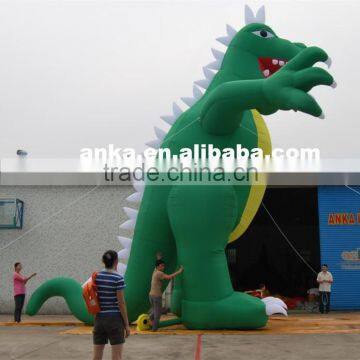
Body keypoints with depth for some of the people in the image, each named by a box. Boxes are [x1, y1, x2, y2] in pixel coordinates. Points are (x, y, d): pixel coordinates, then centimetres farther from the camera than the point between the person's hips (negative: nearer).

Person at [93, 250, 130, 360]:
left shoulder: (96, 277, 3)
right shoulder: (118, 278, -13)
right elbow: (121, 303, -13)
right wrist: (127, 324, -5)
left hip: (99, 318, 5)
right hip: (115, 319, -5)